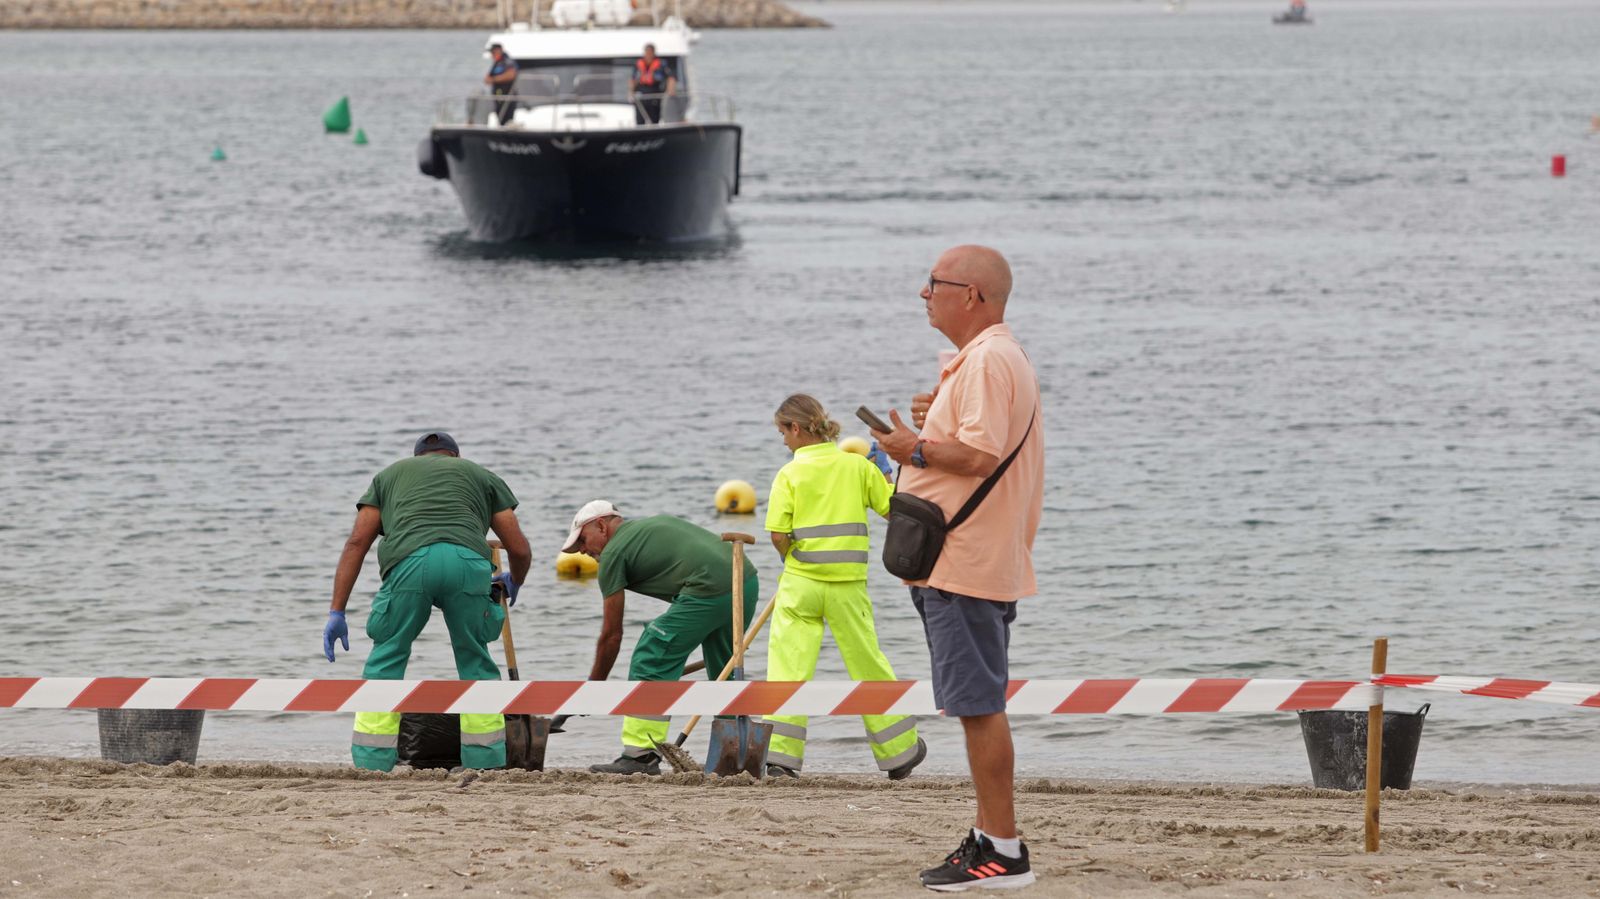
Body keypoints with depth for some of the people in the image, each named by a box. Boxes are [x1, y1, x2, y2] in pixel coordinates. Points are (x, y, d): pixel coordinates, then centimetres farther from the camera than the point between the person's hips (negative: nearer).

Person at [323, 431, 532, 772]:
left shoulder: (390, 474, 35)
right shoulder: (482, 475, 35)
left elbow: (357, 542, 23)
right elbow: (519, 549, 30)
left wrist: (337, 612, 20)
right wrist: (513, 583, 53)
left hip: (408, 560, 0)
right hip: (467, 559, 0)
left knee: (387, 658, 14)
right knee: (475, 661, 18)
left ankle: (371, 764, 9)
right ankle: (486, 762, 17)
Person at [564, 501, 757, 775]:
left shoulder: (614, 552, 7)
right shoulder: (656, 523, 30)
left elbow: (611, 636, 8)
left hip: (710, 590, -8)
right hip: (748, 580, 8)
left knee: (650, 662, -1)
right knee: (724, 672, 24)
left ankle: (641, 756, -3)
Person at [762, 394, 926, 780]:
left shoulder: (790, 474, -4)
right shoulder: (858, 466, 3)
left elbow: (778, 535, -11)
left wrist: (792, 559, 10)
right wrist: (886, 478, 22)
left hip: (801, 582, -2)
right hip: (848, 581, 2)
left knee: (788, 664, -1)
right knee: (868, 664, 13)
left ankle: (780, 755, -11)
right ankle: (899, 752, 23)